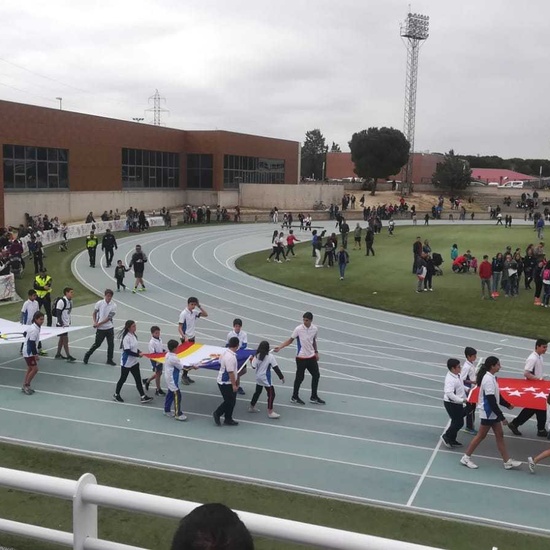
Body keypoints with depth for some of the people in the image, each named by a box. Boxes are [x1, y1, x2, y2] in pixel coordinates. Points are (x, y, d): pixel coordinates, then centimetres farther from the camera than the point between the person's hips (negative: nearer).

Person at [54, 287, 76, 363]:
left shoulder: (70, 301, 7)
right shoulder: (61, 301, -19)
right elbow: (58, 313, -19)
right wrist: (61, 324, -23)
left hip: (66, 324, 8)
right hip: (61, 324, -8)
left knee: (62, 339, 15)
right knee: (65, 339, -6)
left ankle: (58, 354, 26)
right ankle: (68, 356, -2)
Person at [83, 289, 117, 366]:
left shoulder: (113, 305, -7)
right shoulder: (99, 303, -7)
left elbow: (108, 318, -10)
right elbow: (94, 314, 5)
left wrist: (99, 323, -15)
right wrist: (95, 322, -11)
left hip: (109, 328, 2)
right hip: (100, 329, -2)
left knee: (111, 344, 3)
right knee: (97, 344, 5)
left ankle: (109, 360, 18)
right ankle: (87, 356, 25)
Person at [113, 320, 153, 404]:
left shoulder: (133, 335, 2)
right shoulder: (126, 338, -23)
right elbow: (127, 351, -25)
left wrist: (139, 352, -3)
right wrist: (138, 355, -23)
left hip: (134, 362, 7)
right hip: (126, 363, -7)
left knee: (138, 379, 6)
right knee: (123, 379, 9)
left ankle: (143, 397, 9)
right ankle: (116, 395, 28)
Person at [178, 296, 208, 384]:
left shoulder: (194, 312, 2)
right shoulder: (183, 314, -16)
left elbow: (205, 315, 7)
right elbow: (179, 328, -18)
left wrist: (199, 307, -6)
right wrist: (185, 337, -31)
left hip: (192, 338, 7)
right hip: (185, 339, -7)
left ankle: (186, 375, 21)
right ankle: (184, 376, 7)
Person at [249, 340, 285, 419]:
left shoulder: (257, 356, -3)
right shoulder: (270, 357, -15)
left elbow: (254, 367, -1)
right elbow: (276, 368, -13)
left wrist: (252, 360, 17)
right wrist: (281, 377, -6)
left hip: (258, 377, 6)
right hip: (266, 378, -6)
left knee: (257, 392, 22)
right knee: (271, 394, -2)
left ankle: (251, 407, 35)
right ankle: (270, 412, -6)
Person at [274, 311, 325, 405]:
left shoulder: (314, 329, -2)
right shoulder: (298, 329, -15)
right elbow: (290, 340, -9)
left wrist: (316, 352, 13)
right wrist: (280, 347, -18)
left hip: (311, 357, 5)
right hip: (301, 358, -5)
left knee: (316, 376, 9)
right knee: (300, 377, 1)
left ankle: (314, 397, 24)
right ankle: (294, 397, 18)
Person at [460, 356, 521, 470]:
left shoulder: (491, 377, 5)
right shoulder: (488, 380, -24)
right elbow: (491, 401, -25)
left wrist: (507, 405, 15)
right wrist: (502, 417, -22)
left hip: (492, 413, 9)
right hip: (487, 413, -9)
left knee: (499, 435, 11)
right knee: (481, 435, 2)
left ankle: (507, 461, 18)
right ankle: (466, 458, 13)